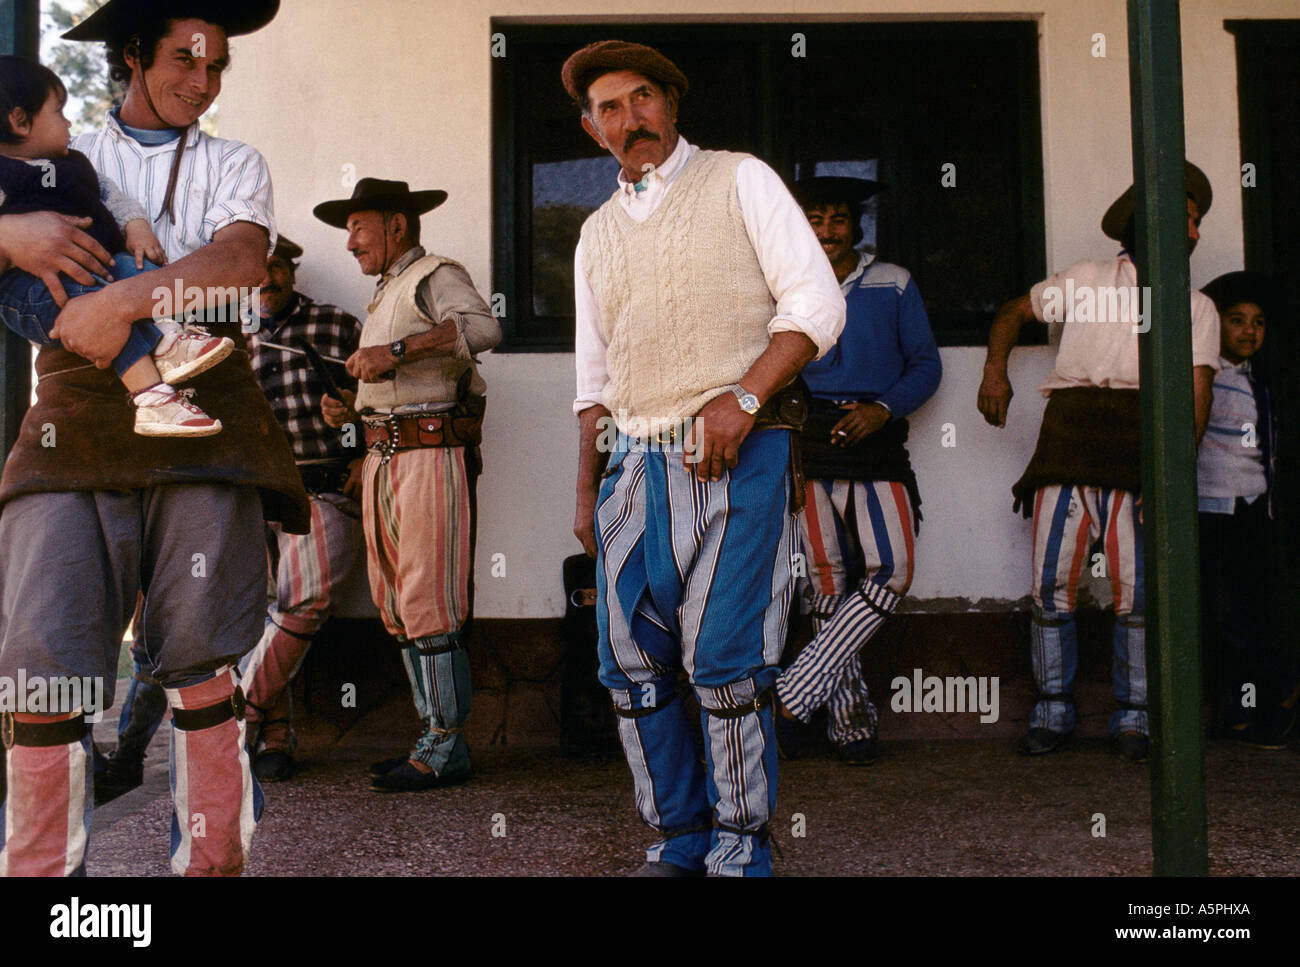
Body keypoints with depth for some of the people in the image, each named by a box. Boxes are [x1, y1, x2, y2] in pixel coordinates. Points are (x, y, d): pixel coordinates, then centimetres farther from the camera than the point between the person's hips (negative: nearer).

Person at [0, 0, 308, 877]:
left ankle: (215, 862, 11)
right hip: (74, 434, 1)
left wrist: (121, 302, -18)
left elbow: (241, 259, -5)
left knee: (204, 668, -1)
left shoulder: (233, 165, 16)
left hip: (202, 429, -1)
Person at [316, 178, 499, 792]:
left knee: (430, 607, -9)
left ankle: (447, 751, -3)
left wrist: (395, 351, -26)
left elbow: (482, 327, -25)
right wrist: (349, 410, 11)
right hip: (382, 458, 10)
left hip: (430, 455, -10)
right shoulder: (384, 296, 26)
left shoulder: (437, 277, -3)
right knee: (398, 608, 10)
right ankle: (434, 737, 17)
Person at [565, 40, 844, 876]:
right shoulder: (598, 234, 21)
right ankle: (679, 839, 18)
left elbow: (817, 301, -3)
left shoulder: (740, 181, 6)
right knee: (631, 665, 4)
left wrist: (740, 398, -15)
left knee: (723, 664, -8)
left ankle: (739, 848, 7)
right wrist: (586, 490, 14)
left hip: (735, 458, -5)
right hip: (634, 464, 5)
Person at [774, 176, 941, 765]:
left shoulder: (893, 285, 13)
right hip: (809, 444, 0)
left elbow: (926, 364, 10)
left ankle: (791, 696, -14)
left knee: (890, 571, -18)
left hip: (877, 440, 0)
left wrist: (884, 408, -7)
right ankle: (851, 723, 5)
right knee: (826, 583, -3)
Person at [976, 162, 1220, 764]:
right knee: (1051, 585, -4)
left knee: (1138, 590, -7)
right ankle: (1053, 713, 7)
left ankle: (1132, 717, 7)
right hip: (1067, 441, 0)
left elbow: (1195, 397, 7)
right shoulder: (1085, 281, 20)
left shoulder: (1197, 308, 19)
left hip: (1140, 454, 0)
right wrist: (995, 370, 10)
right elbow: (1013, 313, 30)